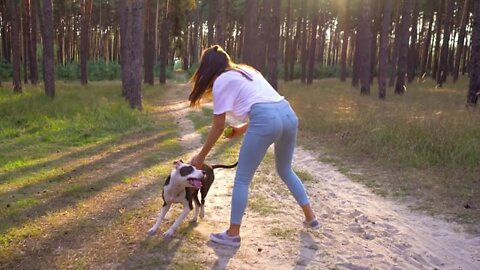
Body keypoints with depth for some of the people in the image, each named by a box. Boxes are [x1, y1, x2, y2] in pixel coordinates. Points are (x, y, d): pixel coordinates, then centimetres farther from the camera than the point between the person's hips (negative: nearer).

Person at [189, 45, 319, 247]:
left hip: (265, 120, -8)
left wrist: (201, 156, 17)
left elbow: (218, 126, 8)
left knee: (241, 180, 7)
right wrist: (242, 129, 29)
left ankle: (232, 234, 15)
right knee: (285, 171, 29)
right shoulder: (247, 71, 30)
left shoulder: (221, 81, 8)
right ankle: (310, 218, 35)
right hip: (288, 114, 8)